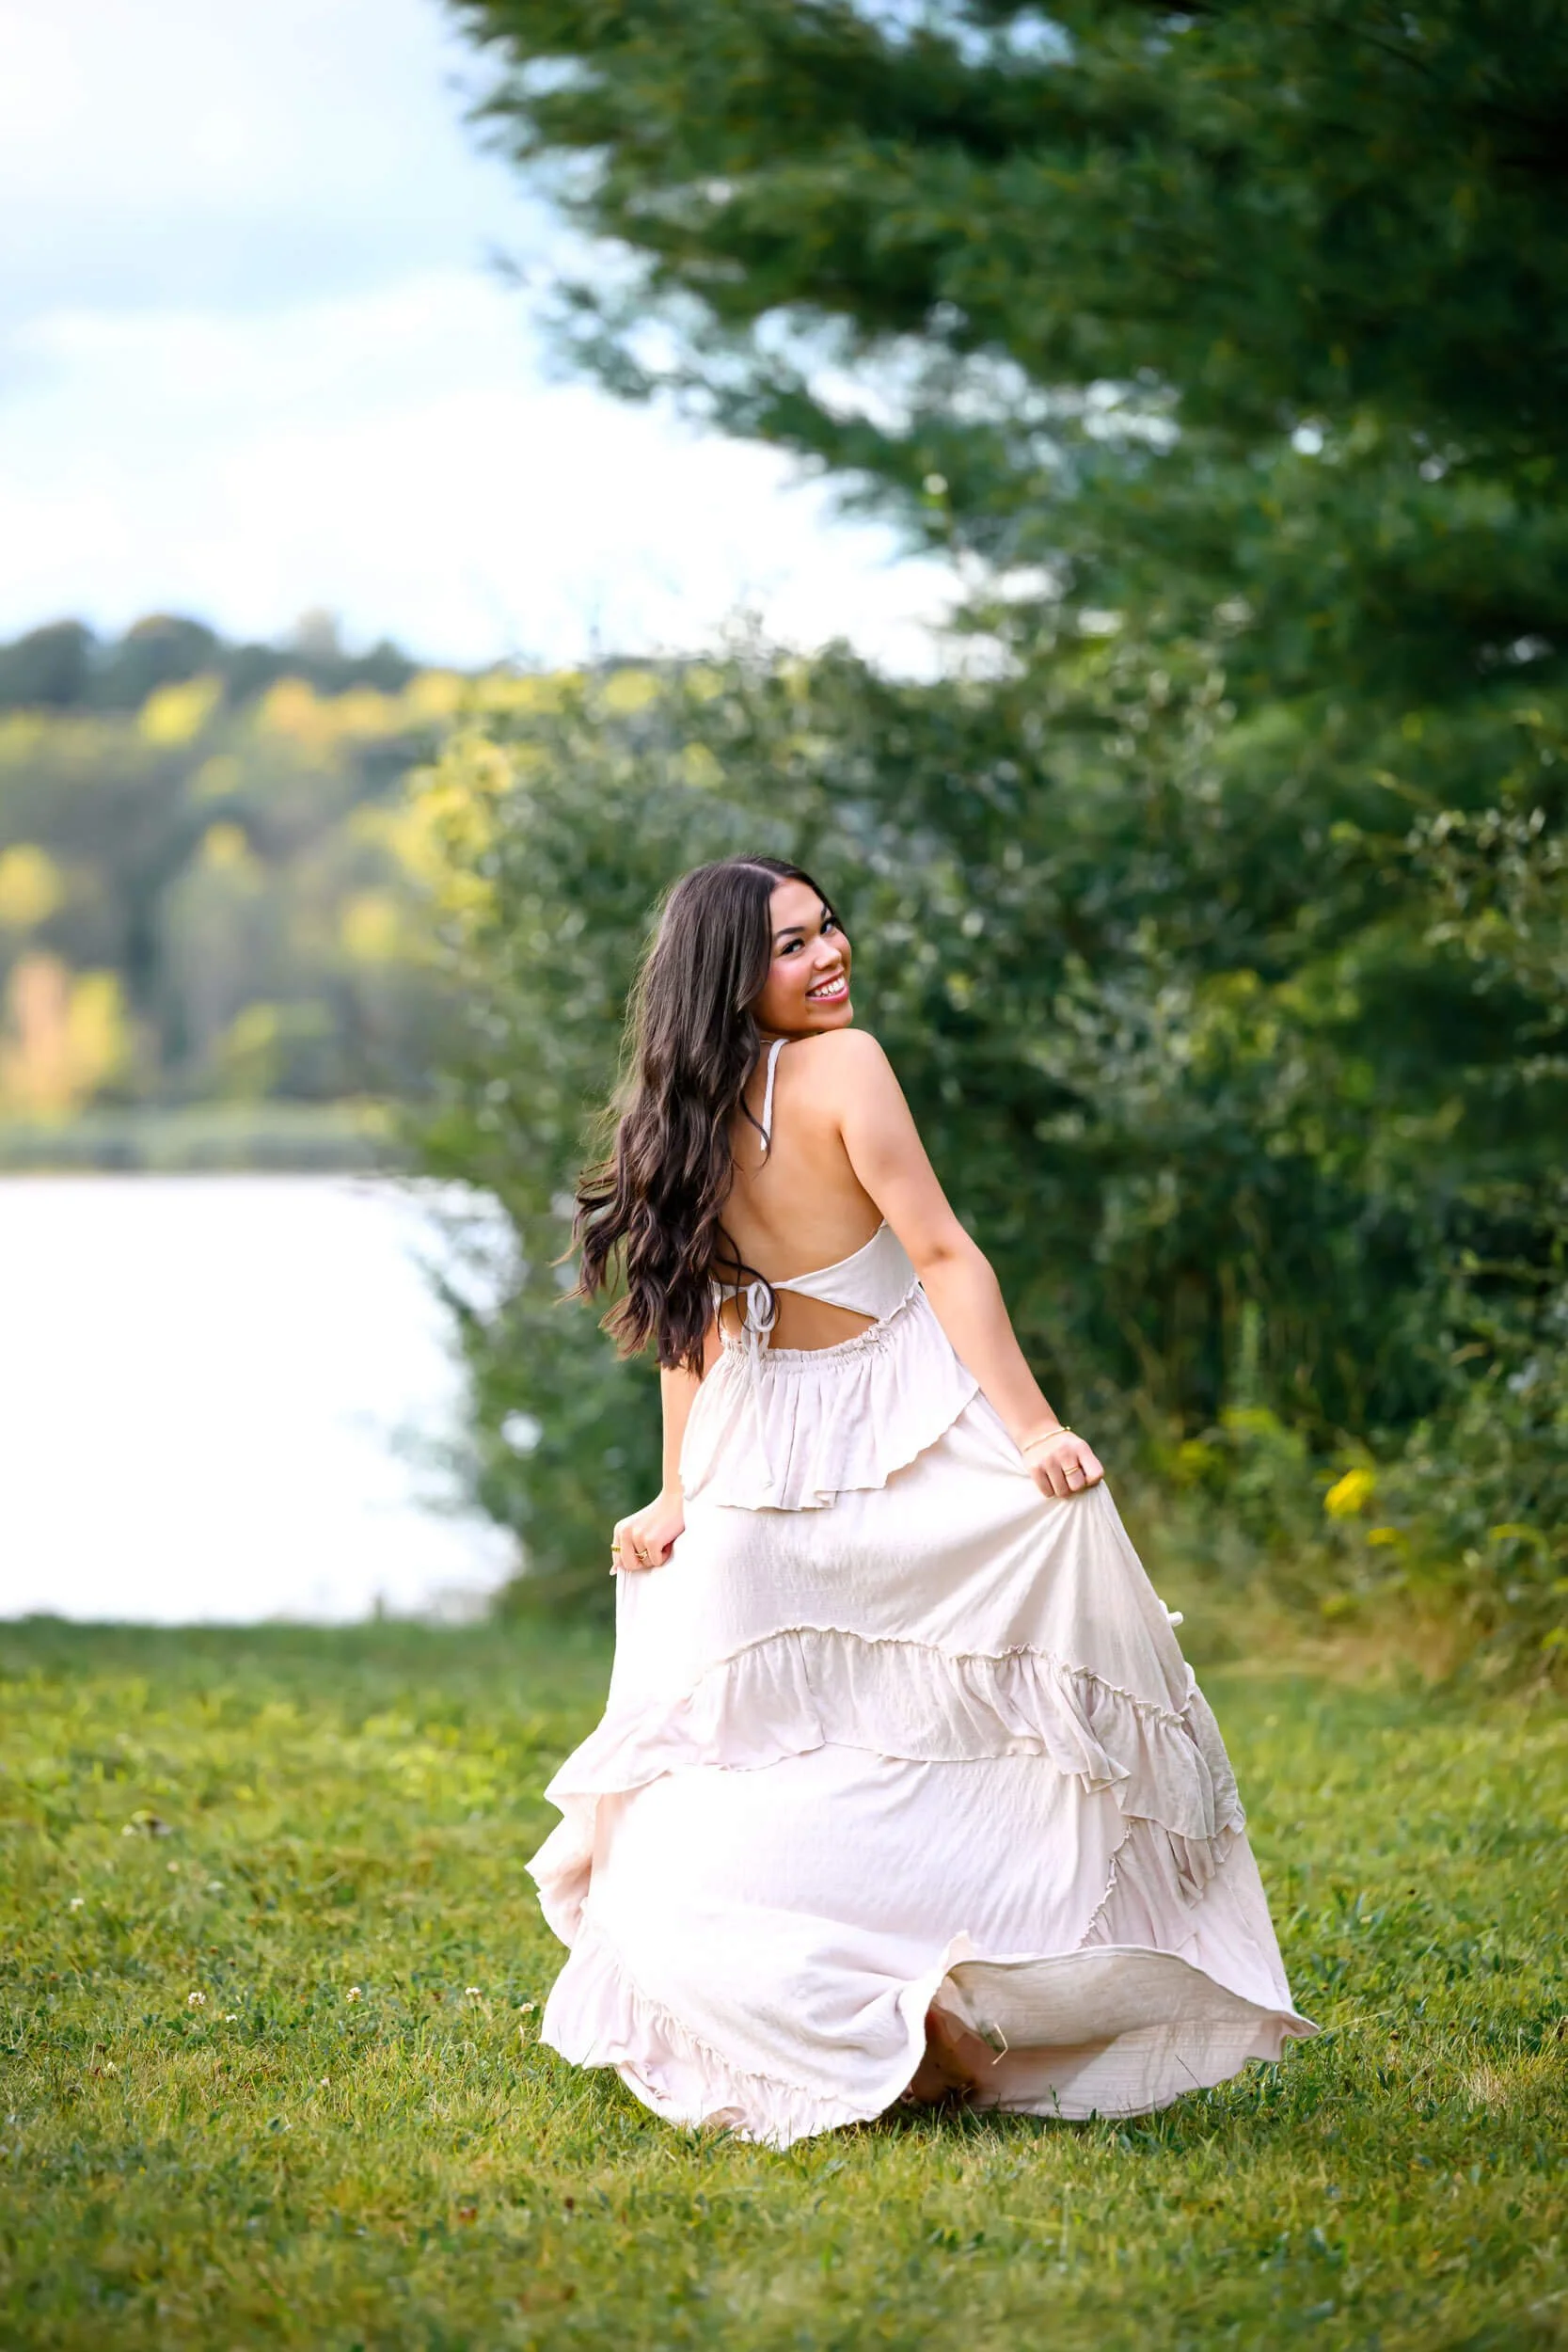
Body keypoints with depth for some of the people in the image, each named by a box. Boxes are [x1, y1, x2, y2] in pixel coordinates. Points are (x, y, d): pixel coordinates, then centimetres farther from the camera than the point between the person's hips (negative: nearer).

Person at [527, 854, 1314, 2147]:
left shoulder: (685, 1120, 3)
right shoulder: (841, 1065, -14)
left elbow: (695, 1317, 7)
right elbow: (943, 1254, -18)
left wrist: (680, 1497, 11)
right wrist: (1035, 1428, -18)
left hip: (771, 1465, 6)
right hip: (918, 1436, -6)